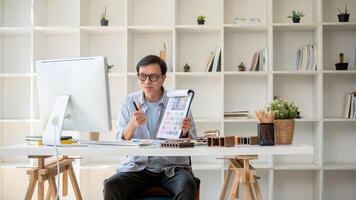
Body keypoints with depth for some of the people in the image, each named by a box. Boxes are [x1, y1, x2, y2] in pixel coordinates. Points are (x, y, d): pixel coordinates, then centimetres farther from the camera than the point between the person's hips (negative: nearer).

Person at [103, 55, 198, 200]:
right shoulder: (129, 102, 6)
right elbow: (120, 143, -2)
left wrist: (184, 133, -23)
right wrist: (132, 125, -22)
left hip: (172, 166, -1)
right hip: (137, 166, 1)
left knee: (187, 186, -32)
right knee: (111, 186, -26)